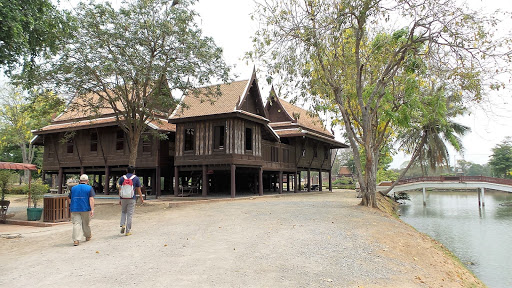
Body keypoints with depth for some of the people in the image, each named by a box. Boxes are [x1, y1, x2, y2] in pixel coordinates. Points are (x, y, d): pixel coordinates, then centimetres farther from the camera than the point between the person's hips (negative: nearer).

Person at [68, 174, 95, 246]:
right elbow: (91, 199, -12)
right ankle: (88, 236, 33)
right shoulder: (89, 188, -1)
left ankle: (76, 240, -15)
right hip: (85, 209, -1)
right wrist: (92, 209, -16)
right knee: (86, 224, 14)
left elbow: (70, 199, 13)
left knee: (76, 224, -3)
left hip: (75, 209, 2)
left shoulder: (73, 188, 9)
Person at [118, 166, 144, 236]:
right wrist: (141, 198, 12)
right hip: (132, 199, -2)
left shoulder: (122, 178, 5)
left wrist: (120, 199, 6)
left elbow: (120, 189, 2)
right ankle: (128, 231, 5)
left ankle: (122, 225, 2)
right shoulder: (136, 178, 0)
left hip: (123, 198, 2)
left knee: (123, 212, 23)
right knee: (129, 214, 3)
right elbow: (138, 190, 1)